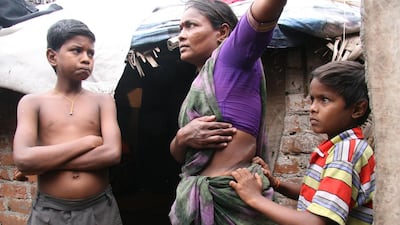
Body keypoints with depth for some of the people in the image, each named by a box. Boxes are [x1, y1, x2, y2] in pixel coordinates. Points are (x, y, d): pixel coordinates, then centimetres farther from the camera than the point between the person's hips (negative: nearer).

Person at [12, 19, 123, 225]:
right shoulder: (32, 103, 1)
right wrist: (88, 141, -14)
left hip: (100, 209, 1)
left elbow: (112, 153, -13)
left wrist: (43, 162, -12)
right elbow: (22, 159, -14)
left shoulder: (103, 101, 2)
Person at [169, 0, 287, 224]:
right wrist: (182, 138, -10)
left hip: (230, 196, -7)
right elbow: (180, 155, 11)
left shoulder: (232, 57, -7)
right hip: (197, 196, 8)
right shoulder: (200, 84, 15)